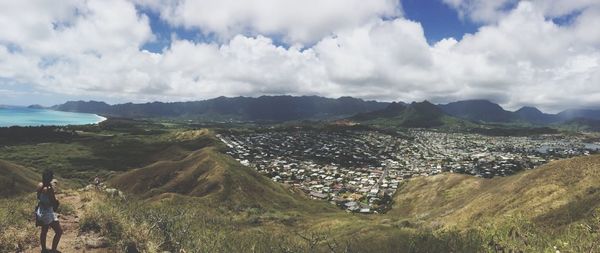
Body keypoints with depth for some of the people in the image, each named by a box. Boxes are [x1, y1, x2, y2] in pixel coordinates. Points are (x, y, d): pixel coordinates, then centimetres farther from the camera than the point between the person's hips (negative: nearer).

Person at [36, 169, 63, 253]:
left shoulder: (40, 185, -4)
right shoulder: (49, 189, -29)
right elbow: (54, 203, -23)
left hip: (41, 211, 9)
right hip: (48, 213, -9)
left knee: (44, 231, 25)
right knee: (59, 231, 4)